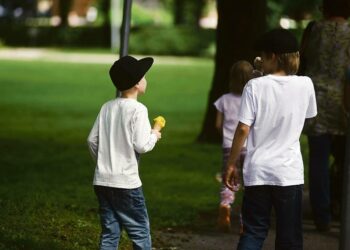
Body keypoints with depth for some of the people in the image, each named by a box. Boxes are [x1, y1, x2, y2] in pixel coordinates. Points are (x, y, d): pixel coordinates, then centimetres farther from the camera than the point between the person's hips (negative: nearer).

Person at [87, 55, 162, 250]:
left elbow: (92, 140, 9)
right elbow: (141, 145, -16)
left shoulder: (107, 107, 8)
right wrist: (154, 135, 4)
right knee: (140, 233, 4)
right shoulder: (138, 109, -11)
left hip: (102, 181, 6)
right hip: (126, 182, -6)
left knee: (109, 233, 9)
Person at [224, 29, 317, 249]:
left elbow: (243, 129, -10)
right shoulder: (305, 85, -3)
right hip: (289, 173, 1)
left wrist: (231, 164, 0)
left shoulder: (255, 86, -8)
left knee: (253, 232, 9)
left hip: (257, 172, -1)